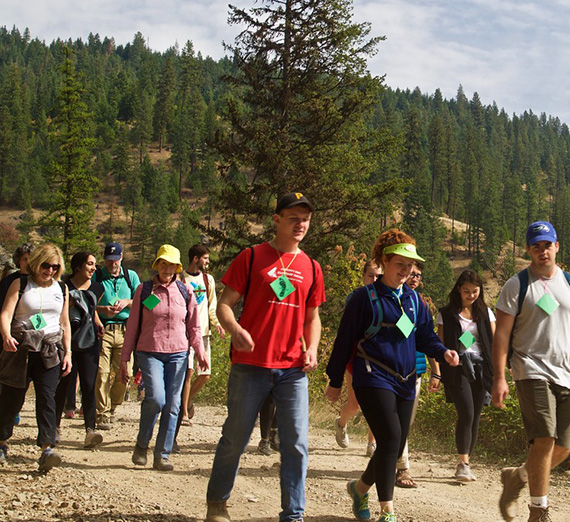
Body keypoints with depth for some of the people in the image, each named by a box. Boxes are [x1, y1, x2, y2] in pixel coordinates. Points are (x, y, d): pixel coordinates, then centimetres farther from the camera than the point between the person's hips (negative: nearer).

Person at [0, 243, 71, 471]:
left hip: (50, 350, 1)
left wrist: (67, 352, 10)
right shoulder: (20, 285, 2)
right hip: (20, 348, -1)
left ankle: (46, 449, -15)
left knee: (46, 398, -10)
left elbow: (65, 323, 16)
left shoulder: (61, 289, 11)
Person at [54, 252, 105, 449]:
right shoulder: (64, 287, -4)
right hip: (67, 342, -2)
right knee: (63, 385, 6)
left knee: (89, 386, -8)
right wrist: (69, 304, -13)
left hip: (89, 343, 3)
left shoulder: (97, 288, 10)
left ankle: (90, 430, -14)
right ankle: (56, 425, 26)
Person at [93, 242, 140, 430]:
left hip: (125, 330, 2)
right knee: (102, 373, -10)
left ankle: (112, 409, 20)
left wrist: (127, 302, -7)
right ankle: (102, 414, -5)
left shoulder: (131, 276, 15)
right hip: (102, 329, -2)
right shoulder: (96, 276, 8)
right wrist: (103, 310, -14)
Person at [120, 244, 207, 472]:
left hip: (178, 353, 2)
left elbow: (193, 326, 14)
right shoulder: (144, 290, 4)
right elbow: (132, 326, 7)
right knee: (156, 398, -19)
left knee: (172, 405, 0)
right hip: (149, 352, -2)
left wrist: (200, 351, -1)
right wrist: (124, 359, 5)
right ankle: (141, 445, 3)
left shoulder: (185, 291, 9)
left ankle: (162, 455, 10)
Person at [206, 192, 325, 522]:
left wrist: (311, 349, 2)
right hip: (251, 365, -3)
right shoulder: (252, 257, 0)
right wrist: (235, 329, -22)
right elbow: (224, 304, -1)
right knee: (236, 438, 6)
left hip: (293, 369, 3)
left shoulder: (311, 268, 11)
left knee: (297, 444, 1)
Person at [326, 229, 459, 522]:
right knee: (390, 438, -18)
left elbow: (425, 336, 15)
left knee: (397, 445, 7)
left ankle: (360, 487, 33)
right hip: (374, 378, -6)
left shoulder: (413, 300, 13)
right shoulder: (366, 297, -4)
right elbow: (345, 339, -1)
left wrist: (443, 352, -7)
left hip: (405, 382, 6)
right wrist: (335, 381, 1)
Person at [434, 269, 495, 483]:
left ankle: (465, 465, 14)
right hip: (457, 369, -3)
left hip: (481, 368, 3)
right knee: (466, 414, -16)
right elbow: (440, 345, 5)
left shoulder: (486, 313, 13)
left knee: (474, 418, 3)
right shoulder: (447, 314, 5)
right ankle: (463, 464, -8)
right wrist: (437, 373, -2)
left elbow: (495, 342, 13)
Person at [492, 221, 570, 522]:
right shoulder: (517, 286, 0)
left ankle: (517, 477, 29)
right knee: (545, 440, -17)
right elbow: (501, 335, -3)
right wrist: (499, 378, -11)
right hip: (532, 371, -5)